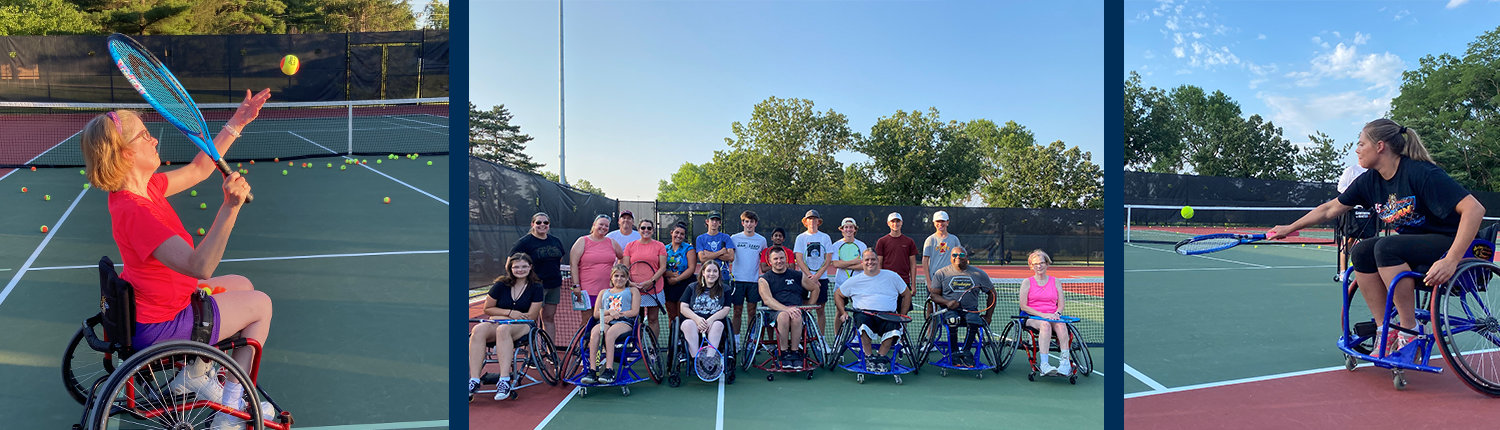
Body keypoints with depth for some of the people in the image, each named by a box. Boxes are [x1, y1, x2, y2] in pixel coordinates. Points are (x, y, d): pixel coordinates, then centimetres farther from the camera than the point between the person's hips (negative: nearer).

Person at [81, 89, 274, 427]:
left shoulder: (144, 187, -6)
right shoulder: (134, 211, -35)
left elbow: (199, 168, 8)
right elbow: (200, 266, -45)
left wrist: (236, 123, 3)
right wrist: (230, 207, -55)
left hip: (152, 302, 10)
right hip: (159, 327, -10)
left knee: (242, 285, 26)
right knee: (261, 304, 6)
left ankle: (194, 374, 32)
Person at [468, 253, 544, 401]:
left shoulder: (536, 288, 2)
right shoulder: (501, 285, 7)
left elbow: (531, 316, -3)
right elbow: (487, 309, 11)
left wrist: (501, 316, -7)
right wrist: (510, 313, -5)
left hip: (522, 327, -3)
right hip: (496, 324, 3)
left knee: (503, 329, -39)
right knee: (478, 330, -33)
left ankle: (504, 380, -47)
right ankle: (474, 380, -39)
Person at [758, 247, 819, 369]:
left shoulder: (797, 275, 18)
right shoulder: (764, 279, 10)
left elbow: (815, 289, 31)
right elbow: (767, 300, -7)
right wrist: (786, 309, -22)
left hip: (797, 309, 1)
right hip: (775, 312, -1)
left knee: (796, 317, -36)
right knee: (784, 316, -38)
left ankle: (795, 351, -22)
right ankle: (783, 353, -24)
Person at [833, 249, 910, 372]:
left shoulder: (891, 276, 13)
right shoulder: (855, 280, 14)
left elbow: (907, 294, 20)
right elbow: (837, 294, 24)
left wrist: (902, 315, 11)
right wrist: (843, 313, 11)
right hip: (864, 313, 0)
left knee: (894, 326, -34)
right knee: (864, 321, -37)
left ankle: (881, 358, -19)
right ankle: (868, 358, -25)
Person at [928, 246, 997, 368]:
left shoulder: (978, 274, 11)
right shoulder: (941, 273, 7)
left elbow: (992, 293, 16)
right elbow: (933, 294, 4)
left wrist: (988, 315, 7)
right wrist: (947, 302, -17)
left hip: (970, 310, 1)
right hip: (948, 309, -1)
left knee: (974, 320, -33)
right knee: (952, 319, -36)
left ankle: (966, 352, -21)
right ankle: (954, 353, -20)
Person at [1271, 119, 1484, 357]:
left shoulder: (1422, 173, -23)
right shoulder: (1370, 181, 0)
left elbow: (1474, 209, -29)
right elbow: (1330, 209, 12)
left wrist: (1451, 261, -36)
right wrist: (1289, 228, 15)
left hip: (1448, 242, -7)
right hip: (1414, 245, 7)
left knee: (1386, 247, -30)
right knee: (1360, 252, -12)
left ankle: (1409, 332, -20)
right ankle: (1385, 330, -8)